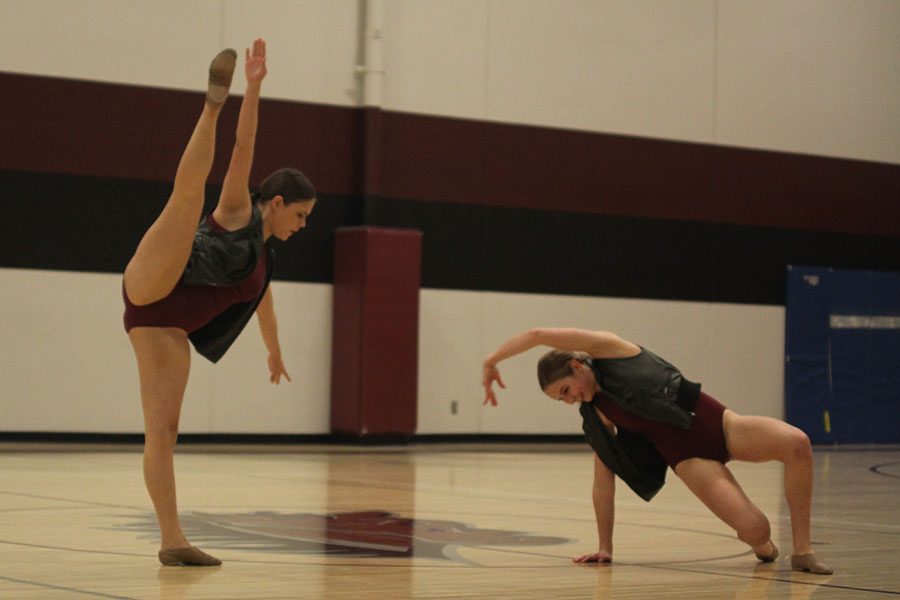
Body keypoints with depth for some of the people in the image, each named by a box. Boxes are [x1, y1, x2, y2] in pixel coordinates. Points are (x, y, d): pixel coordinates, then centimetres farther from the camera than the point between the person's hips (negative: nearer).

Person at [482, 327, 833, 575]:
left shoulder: (611, 350, -1)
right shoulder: (596, 418, 10)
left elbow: (537, 336, -9)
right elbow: (603, 481, 10)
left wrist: (490, 361, 2)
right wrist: (604, 547, 8)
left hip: (717, 424, -2)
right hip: (685, 455, 2)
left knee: (797, 443, -32)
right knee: (753, 529, -26)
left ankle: (802, 550, -17)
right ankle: (761, 544, 11)